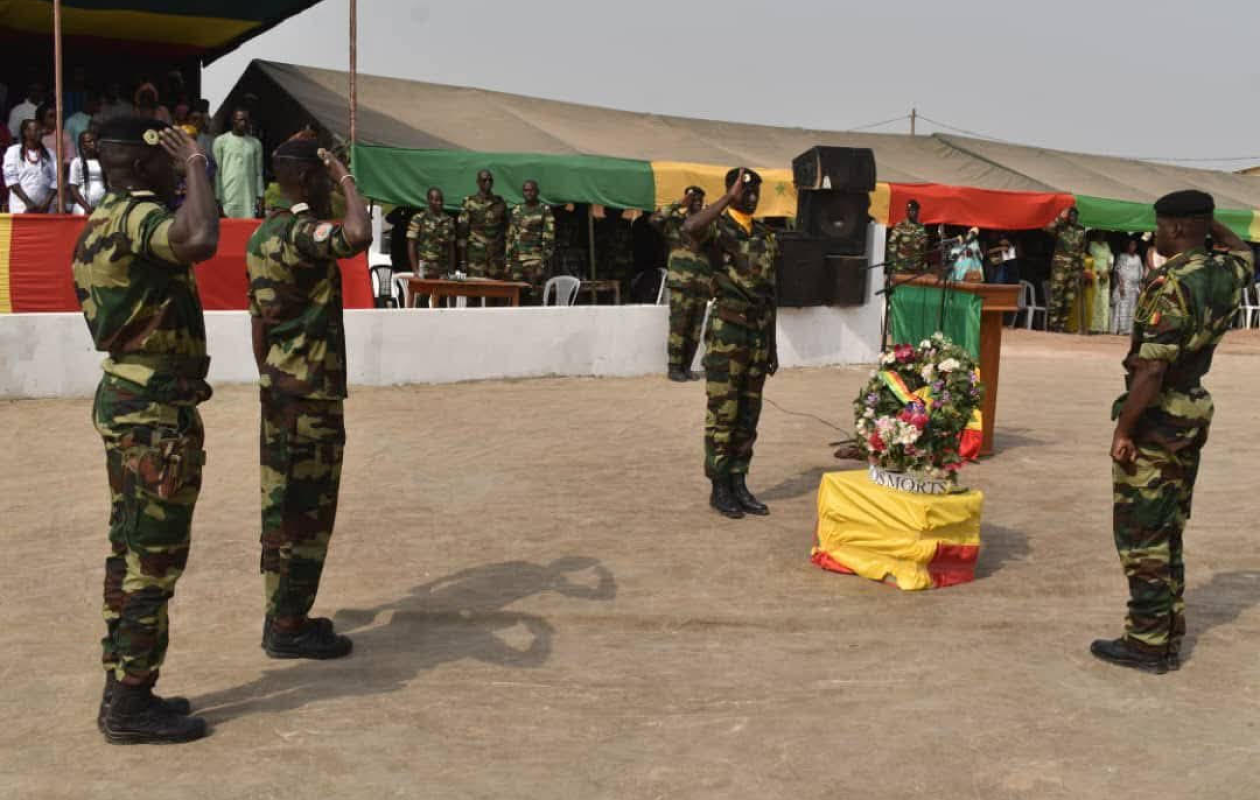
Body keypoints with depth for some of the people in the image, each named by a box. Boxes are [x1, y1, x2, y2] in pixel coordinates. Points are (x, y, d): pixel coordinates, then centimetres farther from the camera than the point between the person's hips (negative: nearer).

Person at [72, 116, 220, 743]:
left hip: (128, 397, 10)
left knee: (131, 550, 14)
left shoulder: (103, 223, 16)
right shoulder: (138, 216, -17)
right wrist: (196, 166, -24)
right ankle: (131, 706, 3)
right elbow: (200, 241, -36)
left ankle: (124, 691, 23)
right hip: (157, 409, -10)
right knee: (154, 558, -4)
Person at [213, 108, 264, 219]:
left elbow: (259, 173, 13)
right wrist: (217, 198, -5)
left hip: (249, 198, 2)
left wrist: (260, 196, 5)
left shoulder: (256, 143, 11)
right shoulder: (221, 141, 4)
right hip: (228, 197, -2)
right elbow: (217, 172, 1)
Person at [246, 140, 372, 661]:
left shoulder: (262, 235, 13)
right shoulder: (301, 232, -17)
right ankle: (288, 628, 4)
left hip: (279, 388, 10)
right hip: (311, 393, -10)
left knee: (282, 504, 13)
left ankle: (282, 615, 22)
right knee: (308, 510, -3)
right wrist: (347, 179, -21)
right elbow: (358, 235, -38)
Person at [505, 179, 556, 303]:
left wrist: (543, 263, -13)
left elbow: (549, 238, -6)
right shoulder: (516, 210, 14)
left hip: (535, 259, -5)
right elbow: (510, 237, 17)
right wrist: (508, 262, 11)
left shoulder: (544, 210, 0)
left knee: (535, 296, -8)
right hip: (517, 259, 5)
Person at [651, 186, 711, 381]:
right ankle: (674, 368, 0)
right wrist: (678, 205, -17)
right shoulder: (676, 221, 1)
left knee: (695, 330, 7)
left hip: (702, 287, 6)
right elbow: (655, 220, -18)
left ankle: (686, 367, 14)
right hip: (681, 285, -6)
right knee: (678, 328, -5)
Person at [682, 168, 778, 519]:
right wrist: (728, 199, -27)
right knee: (722, 414, -1)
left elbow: (769, 295, 17)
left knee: (748, 415, 10)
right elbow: (690, 227, -33)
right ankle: (719, 487, 7)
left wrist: (772, 346, 16)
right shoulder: (719, 227, -6)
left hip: (758, 332, 7)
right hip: (726, 331, -6)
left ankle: (739, 484, 18)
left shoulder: (765, 236, 14)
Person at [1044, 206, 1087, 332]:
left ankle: (1063, 325, 11)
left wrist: (1082, 267, 14)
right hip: (1060, 265, -5)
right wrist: (1060, 218, -19)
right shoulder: (1060, 227, 0)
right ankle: (1053, 326, -7)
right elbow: (1048, 228, -22)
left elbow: (1082, 250, 18)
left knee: (1069, 299, 5)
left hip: (1075, 267, 5)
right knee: (1057, 296, -9)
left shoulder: (1080, 230, 13)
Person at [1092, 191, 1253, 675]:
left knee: (1141, 535, 0)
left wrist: (1123, 429, -20)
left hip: (1157, 418, -9)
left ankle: (1148, 643, 6)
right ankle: (1169, 637, 24)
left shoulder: (1170, 288, -22)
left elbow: (1151, 369, -26)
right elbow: (1244, 251, 31)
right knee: (1168, 533, 17)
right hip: (1193, 413, 9)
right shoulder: (1226, 274, 4)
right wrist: (1207, 221, 18)